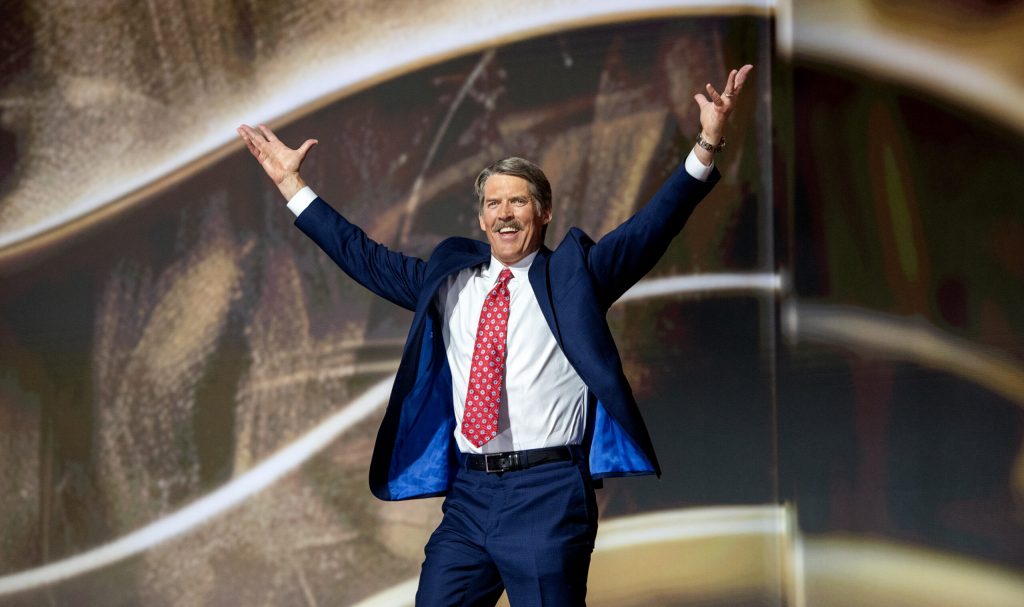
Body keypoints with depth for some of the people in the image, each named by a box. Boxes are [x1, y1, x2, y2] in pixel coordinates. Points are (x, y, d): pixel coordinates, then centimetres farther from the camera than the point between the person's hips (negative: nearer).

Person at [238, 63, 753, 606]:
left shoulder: (573, 273, 5)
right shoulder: (448, 281, 16)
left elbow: (652, 228, -4)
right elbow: (364, 257, 22)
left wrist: (706, 147, -15)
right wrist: (291, 185, 23)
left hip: (547, 496, -4)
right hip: (468, 495, 4)